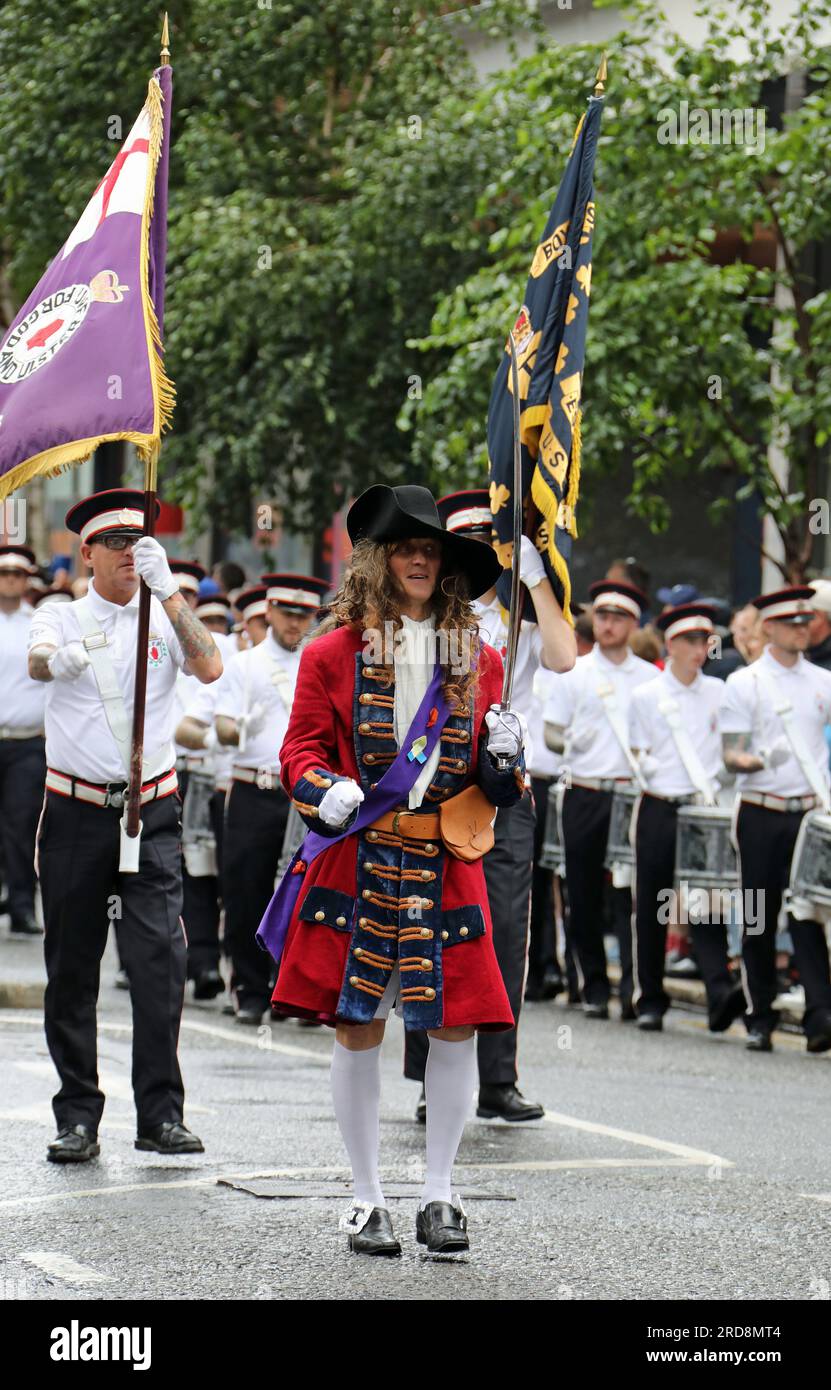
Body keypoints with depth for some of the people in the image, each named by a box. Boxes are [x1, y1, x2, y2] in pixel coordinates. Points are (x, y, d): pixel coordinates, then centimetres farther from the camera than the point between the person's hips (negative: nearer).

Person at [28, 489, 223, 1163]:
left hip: (152, 811, 0)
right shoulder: (61, 617, 6)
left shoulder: (166, 620, 7)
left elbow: (209, 668, -13)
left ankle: (161, 1113, -5)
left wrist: (167, 589, -23)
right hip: (76, 811, 0)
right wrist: (59, 658, -42)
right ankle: (78, 1118, 11)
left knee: (161, 959, -10)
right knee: (72, 967, 3)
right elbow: (37, 662, -17)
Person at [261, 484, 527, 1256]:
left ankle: (438, 1196, 10)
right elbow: (301, 749, 5)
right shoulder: (333, 652, 4)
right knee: (357, 1028, 0)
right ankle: (366, 1199, 12)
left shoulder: (477, 659, 11)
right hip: (355, 865, -2)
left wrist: (504, 760, -8)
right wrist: (322, 789, -16)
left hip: (446, 867, 2)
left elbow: (493, 790, 15)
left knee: (456, 1026, -2)